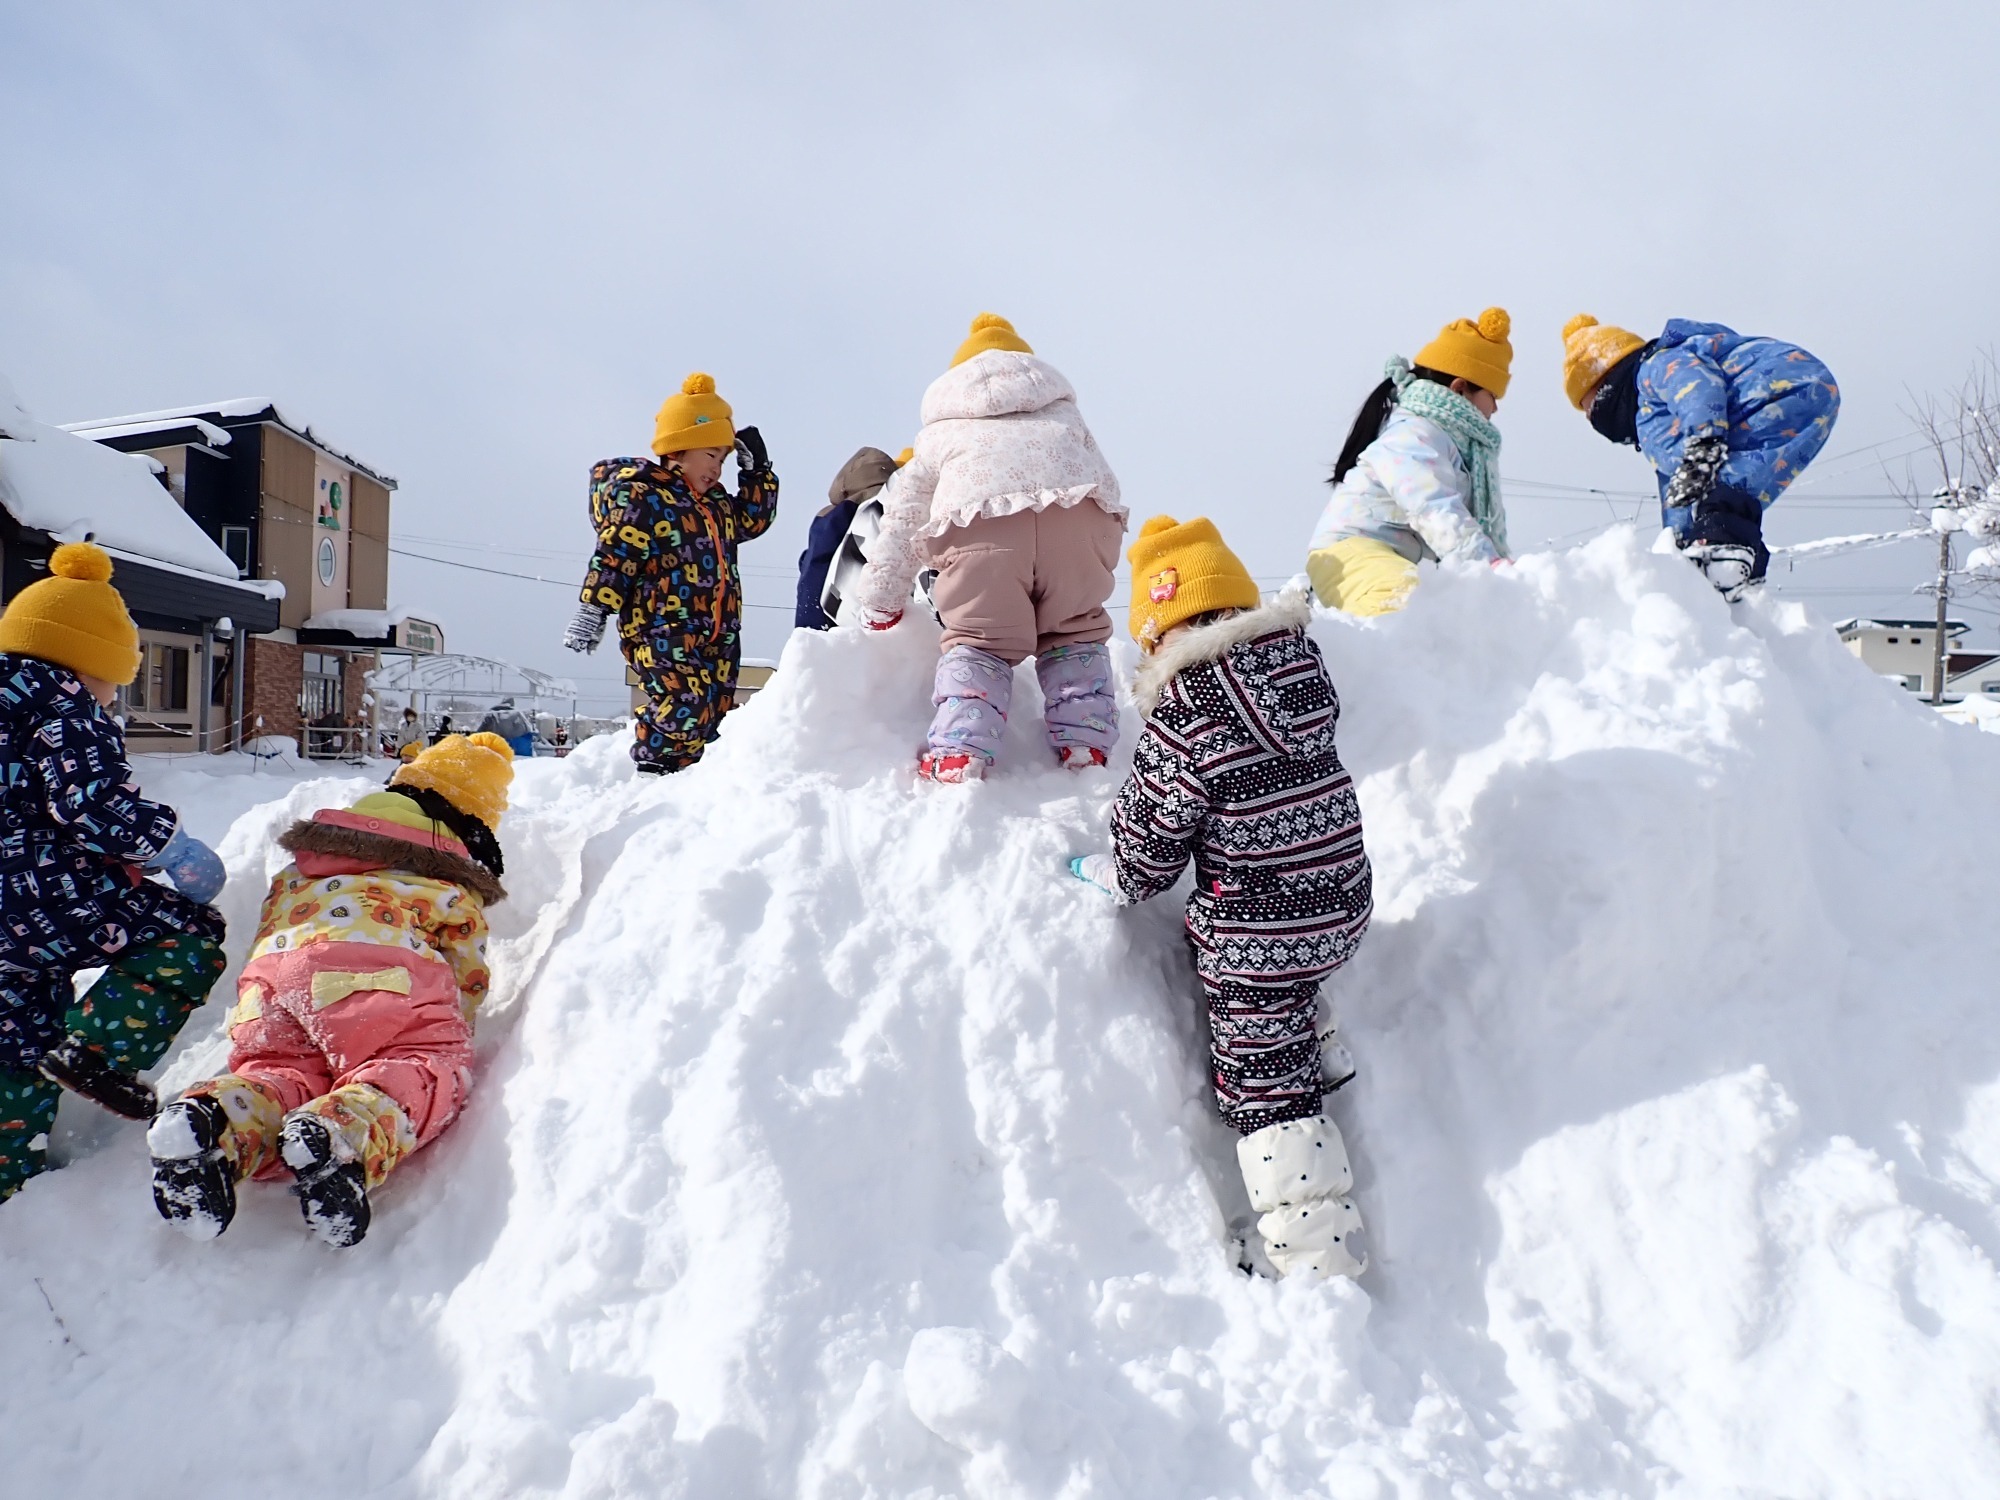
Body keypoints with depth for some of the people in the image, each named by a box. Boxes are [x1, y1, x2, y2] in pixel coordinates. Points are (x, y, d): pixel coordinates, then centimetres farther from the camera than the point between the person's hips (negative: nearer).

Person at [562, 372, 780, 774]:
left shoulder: (716, 503, 18)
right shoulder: (642, 499, -7)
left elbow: (753, 518, 31)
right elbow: (613, 558, -11)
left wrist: (757, 469, 20)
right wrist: (591, 613, -15)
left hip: (718, 635, 8)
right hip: (661, 631, -8)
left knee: (710, 714, 7)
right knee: (681, 706, -23)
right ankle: (653, 772, -13)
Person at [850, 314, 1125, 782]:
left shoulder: (940, 432, 36)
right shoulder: (1063, 412, 41)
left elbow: (902, 521, 35)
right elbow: (1103, 478, 34)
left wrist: (880, 602, 41)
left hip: (978, 524, -1)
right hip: (1079, 514, 2)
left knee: (978, 641, 9)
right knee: (1076, 634, 19)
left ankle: (957, 754, -5)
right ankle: (1086, 745, 11)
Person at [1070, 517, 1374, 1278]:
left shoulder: (1182, 720, -20)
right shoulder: (1301, 661, -2)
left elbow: (1151, 842, -11)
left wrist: (1114, 875, 12)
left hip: (1257, 934, -7)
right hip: (1344, 903, 7)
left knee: (1263, 1087, 7)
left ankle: (1317, 1253, 12)